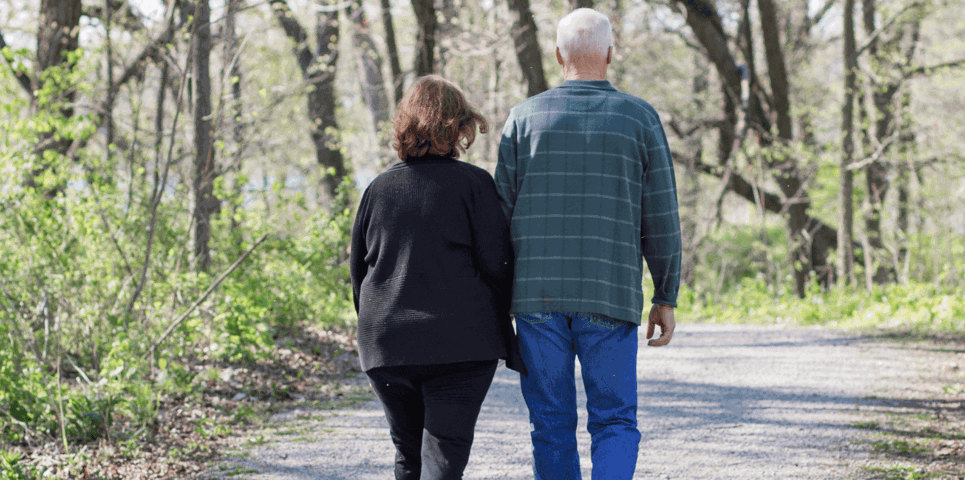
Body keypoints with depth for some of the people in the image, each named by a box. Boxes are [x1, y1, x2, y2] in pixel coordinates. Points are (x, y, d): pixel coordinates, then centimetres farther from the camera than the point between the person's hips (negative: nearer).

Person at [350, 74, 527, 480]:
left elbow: (358, 272, 13)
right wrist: (509, 344, 2)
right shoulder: (473, 184, -4)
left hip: (387, 347, 4)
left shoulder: (378, 189, 7)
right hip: (460, 348, -4)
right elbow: (497, 265, -6)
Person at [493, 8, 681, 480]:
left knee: (552, 427, 10)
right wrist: (666, 298, 9)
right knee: (615, 426, 5)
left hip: (537, 297, 1)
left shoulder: (525, 117, 3)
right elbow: (661, 218, 0)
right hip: (610, 299, -1)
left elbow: (501, 212, 2)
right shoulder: (639, 118, 1)